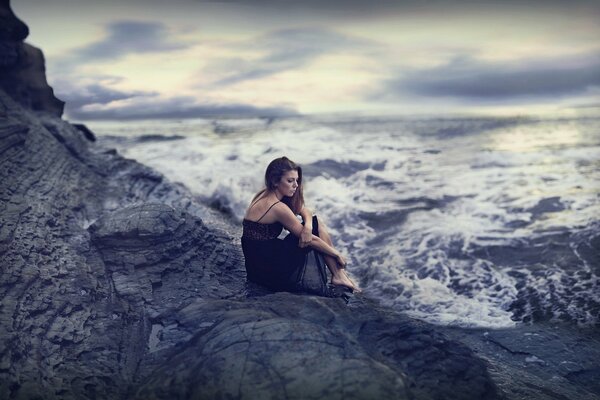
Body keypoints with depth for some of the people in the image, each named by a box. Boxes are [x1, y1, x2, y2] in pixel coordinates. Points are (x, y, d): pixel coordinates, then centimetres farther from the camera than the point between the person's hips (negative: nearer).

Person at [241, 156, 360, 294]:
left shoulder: (265, 195, 6)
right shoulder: (277, 207, -21)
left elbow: (305, 211, 10)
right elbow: (310, 240, -13)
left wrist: (308, 226, -13)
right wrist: (337, 254, 0)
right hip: (267, 271, -9)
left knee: (314, 223, 8)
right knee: (316, 223, -3)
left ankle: (338, 274, 11)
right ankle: (339, 275, 6)